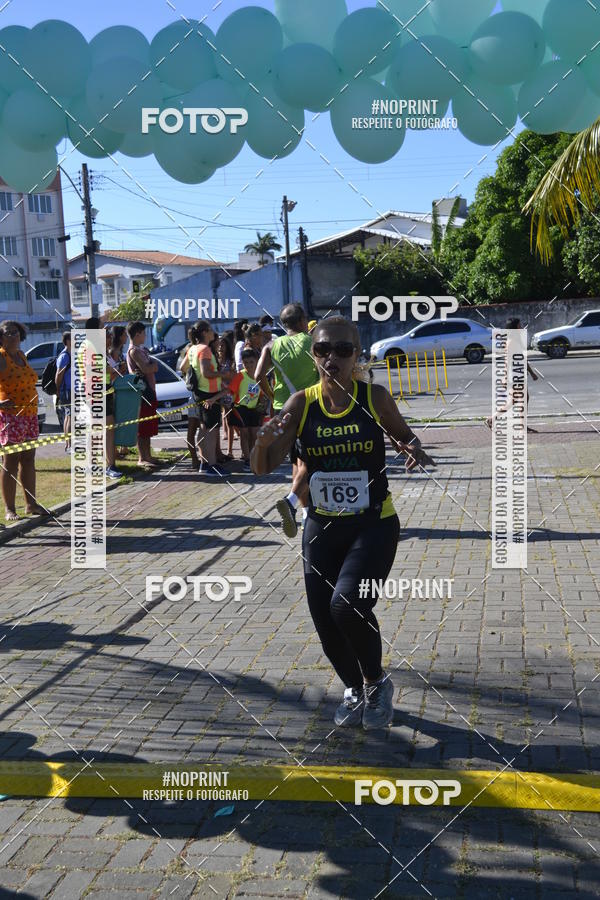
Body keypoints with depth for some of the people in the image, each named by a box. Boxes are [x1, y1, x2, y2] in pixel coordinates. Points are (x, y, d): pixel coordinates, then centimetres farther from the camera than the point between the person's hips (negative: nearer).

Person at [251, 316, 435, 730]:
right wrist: (265, 440, -26)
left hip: (374, 525, -3)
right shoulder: (301, 404, -4)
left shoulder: (376, 398, -7)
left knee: (346, 603, -23)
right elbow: (263, 467, -4)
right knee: (326, 621, 7)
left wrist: (414, 449, -12)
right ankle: (354, 689, 38)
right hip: (322, 527, 3)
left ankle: (377, 682, 7)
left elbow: (405, 436, 11)